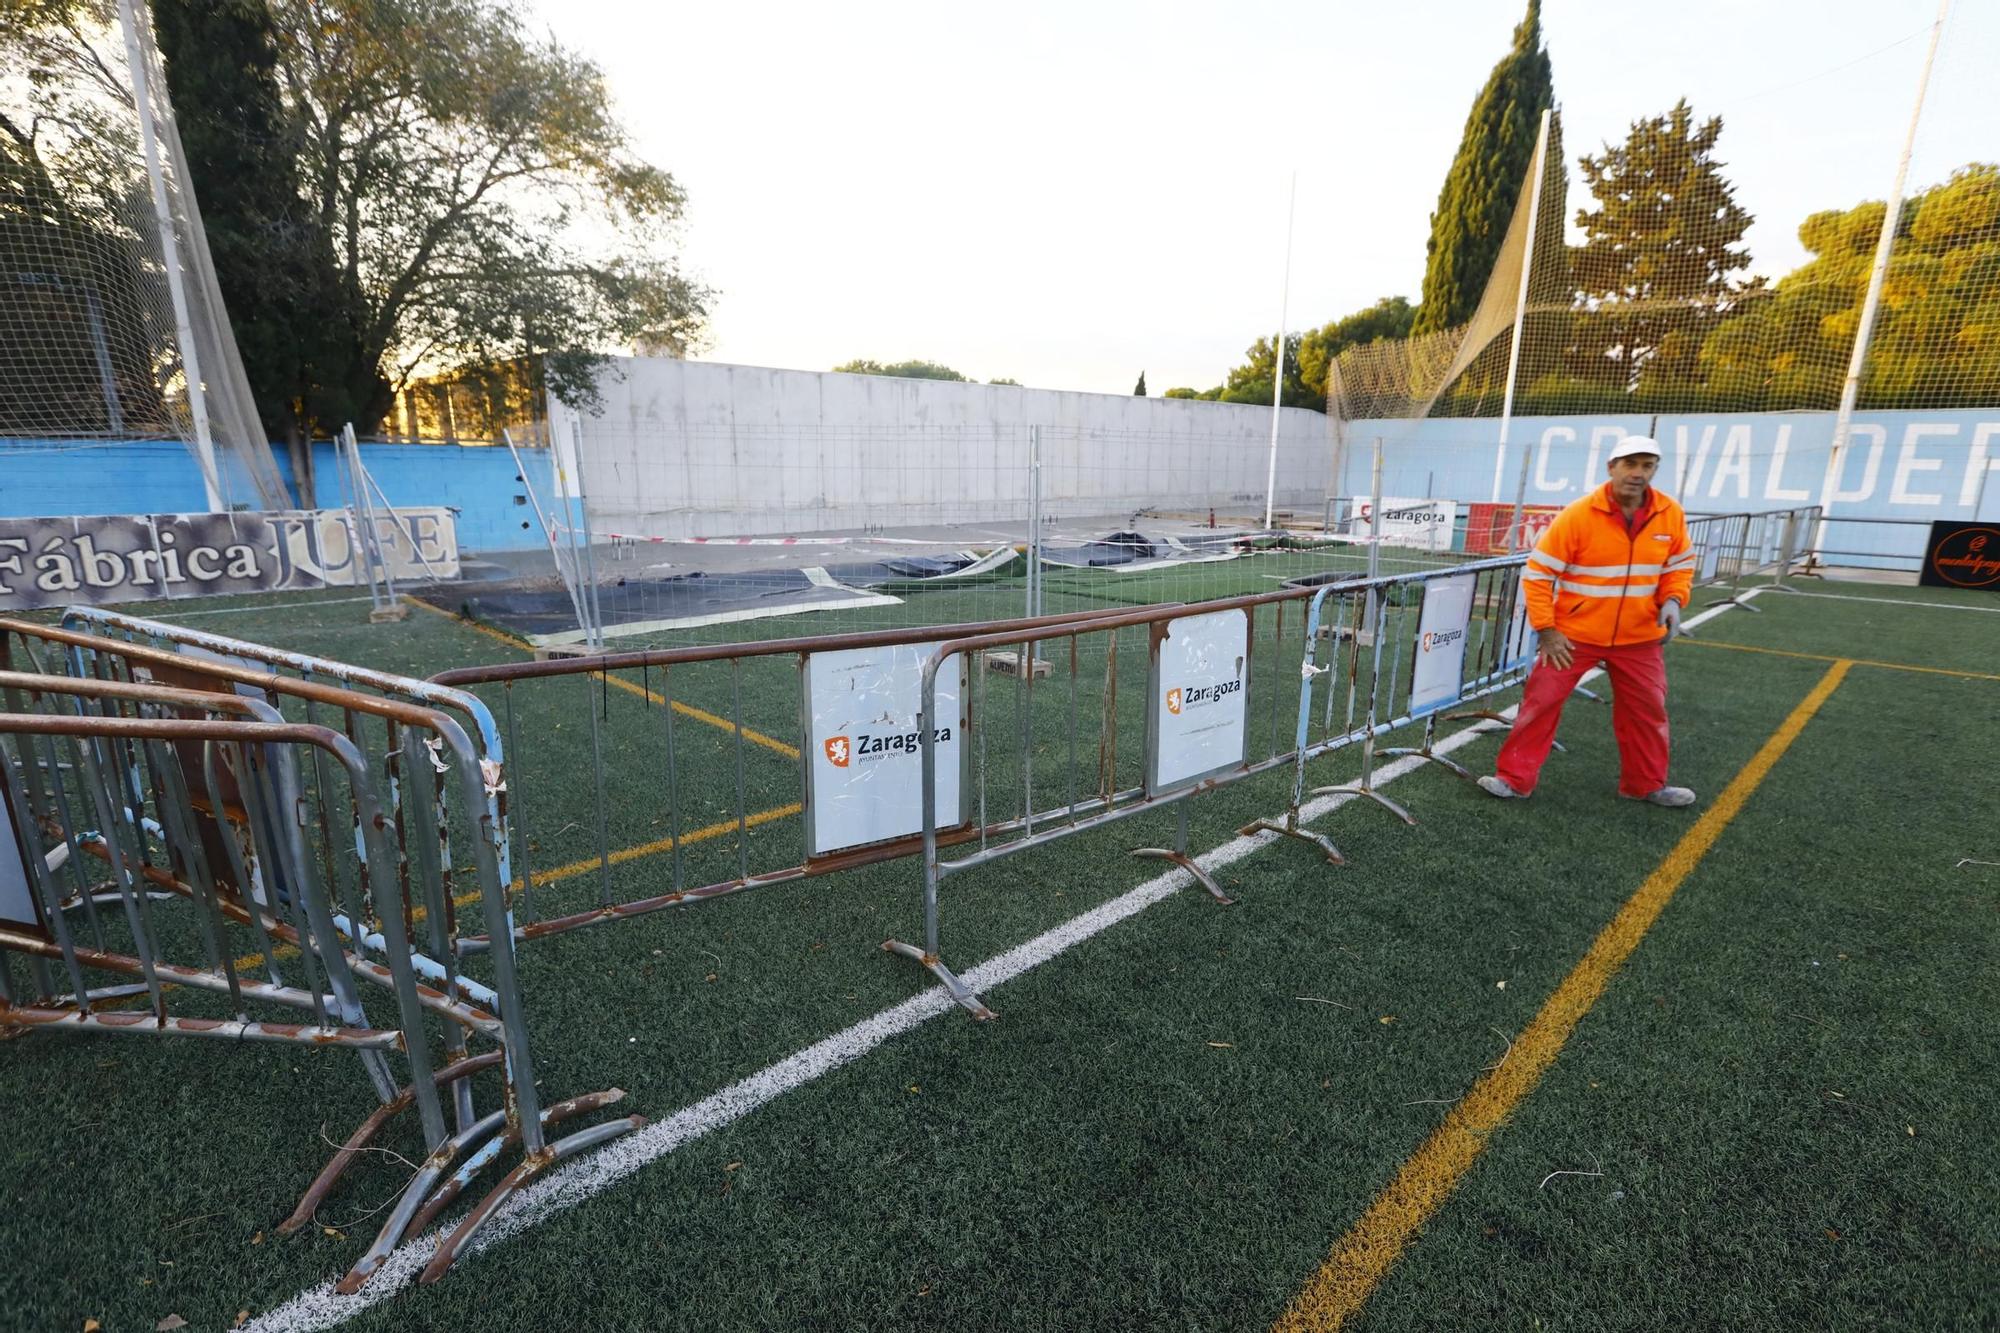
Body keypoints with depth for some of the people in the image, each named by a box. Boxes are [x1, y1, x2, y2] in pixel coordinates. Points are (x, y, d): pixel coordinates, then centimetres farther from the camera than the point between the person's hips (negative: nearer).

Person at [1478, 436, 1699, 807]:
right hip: (1572, 634, -3)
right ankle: (1514, 779, 8)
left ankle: (1646, 785, 32)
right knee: (1541, 701, -3)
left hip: (1640, 639, 4)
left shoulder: (1671, 515, -3)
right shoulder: (1578, 514, -16)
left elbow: (1680, 565, 13)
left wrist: (1672, 600, -7)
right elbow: (1537, 572, -13)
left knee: (1647, 710, 13)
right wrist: (1546, 629, -14)